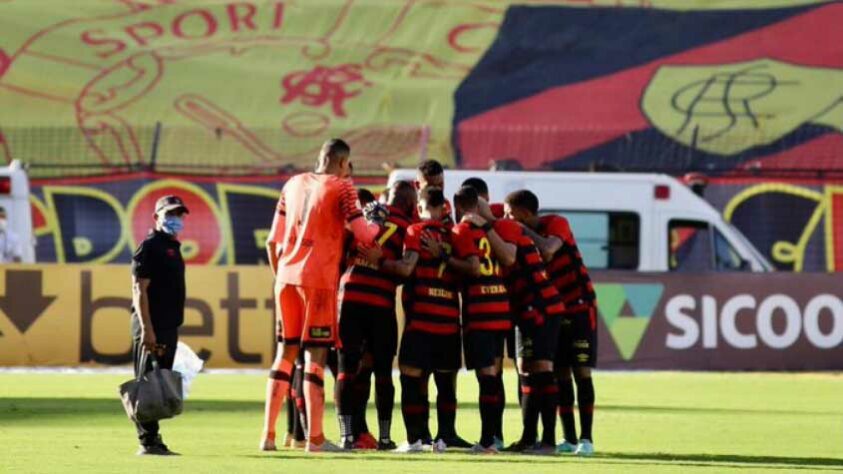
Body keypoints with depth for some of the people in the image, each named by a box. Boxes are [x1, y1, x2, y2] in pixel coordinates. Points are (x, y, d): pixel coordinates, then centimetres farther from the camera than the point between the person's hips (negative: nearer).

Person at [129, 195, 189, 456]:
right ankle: (148, 441, -9)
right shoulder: (149, 247, -9)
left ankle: (153, 439, 14)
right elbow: (140, 290, -16)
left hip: (168, 328, 9)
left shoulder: (173, 248, 19)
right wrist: (147, 329, -22)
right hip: (151, 328, -9)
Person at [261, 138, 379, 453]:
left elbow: (273, 240, 16)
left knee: (285, 354, 11)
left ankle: (268, 435, 8)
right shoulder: (341, 187, -2)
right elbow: (363, 235, -10)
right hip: (319, 278, -5)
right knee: (315, 355, -3)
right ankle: (315, 438, -5)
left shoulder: (293, 184, 14)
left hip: (286, 276, 5)